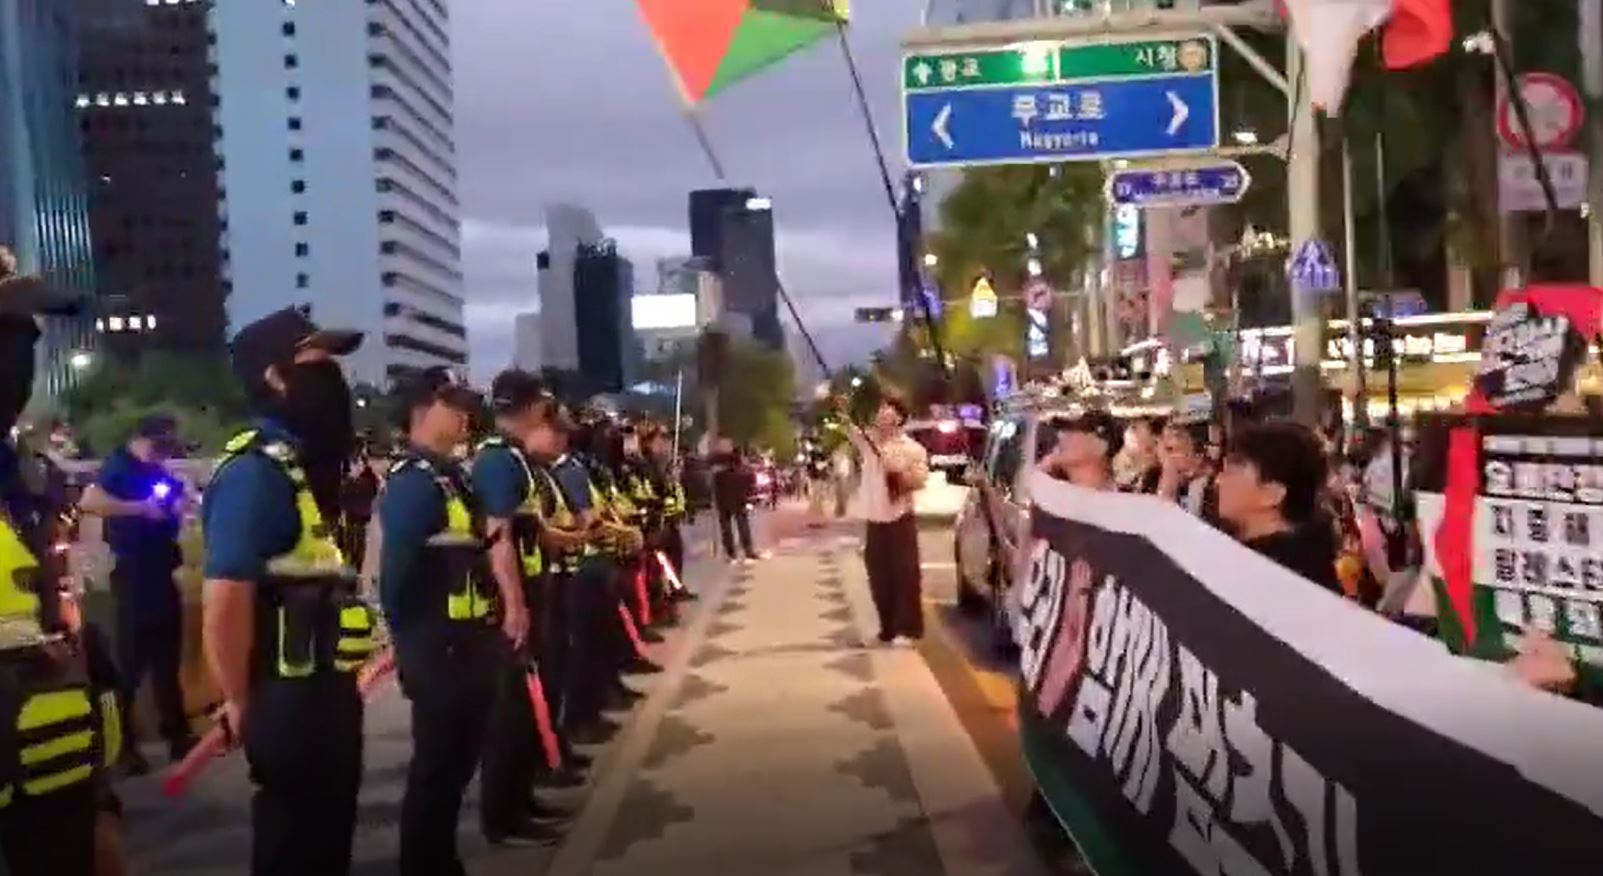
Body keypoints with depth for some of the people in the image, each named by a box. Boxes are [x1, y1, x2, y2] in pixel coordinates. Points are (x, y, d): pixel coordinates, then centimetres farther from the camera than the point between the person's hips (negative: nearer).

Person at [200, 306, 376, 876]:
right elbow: (225, 603, -24)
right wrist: (243, 706, -15)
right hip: (289, 701, -9)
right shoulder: (254, 472, -20)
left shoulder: (311, 466, 10)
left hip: (329, 691, 9)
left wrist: (344, 675, 17)